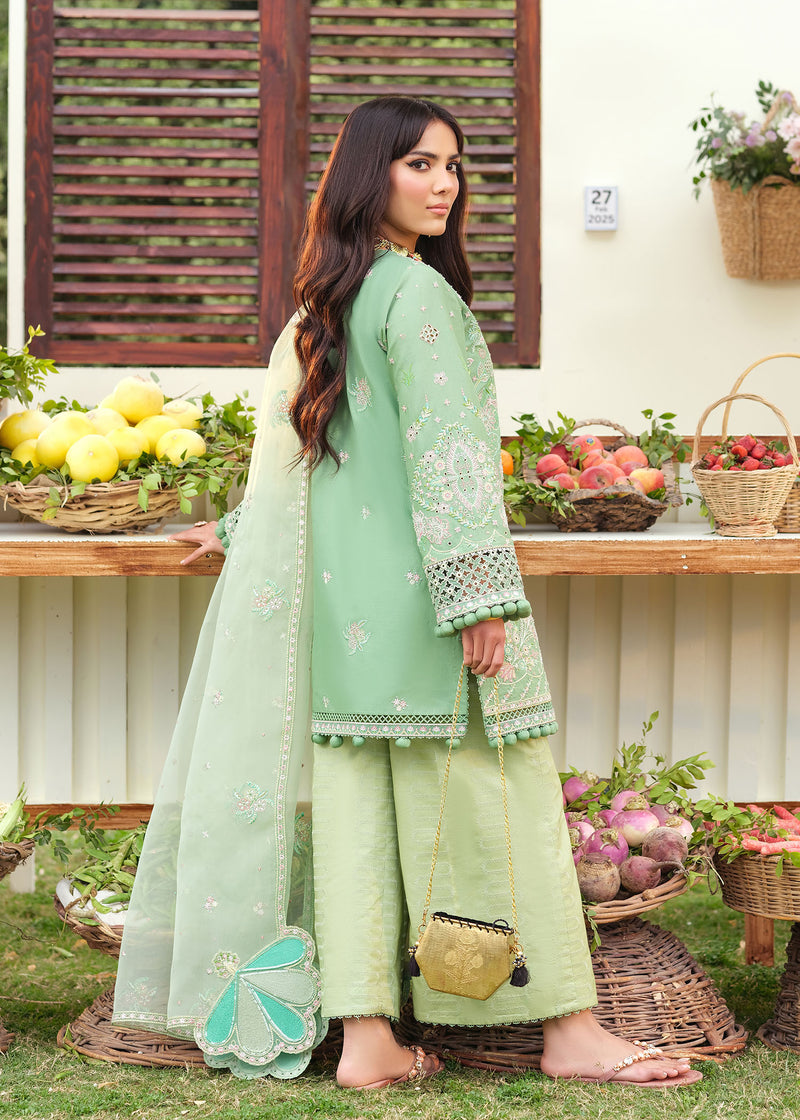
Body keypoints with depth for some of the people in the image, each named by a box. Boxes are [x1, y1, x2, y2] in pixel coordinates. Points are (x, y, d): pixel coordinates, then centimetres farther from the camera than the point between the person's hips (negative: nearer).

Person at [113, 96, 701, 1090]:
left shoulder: (322, 302, 14)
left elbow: (296, 438, 24)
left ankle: (365, 1036, 5)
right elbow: (445, 452, -17)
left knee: (359, 799, 5)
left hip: (343, 599, 8)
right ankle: (569, 1029, 2)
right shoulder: (417, 292, -11)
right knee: (500, 797, -3)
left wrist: (243, 530, 40)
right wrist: (480, 593, -19)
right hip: (415, 587, -8)